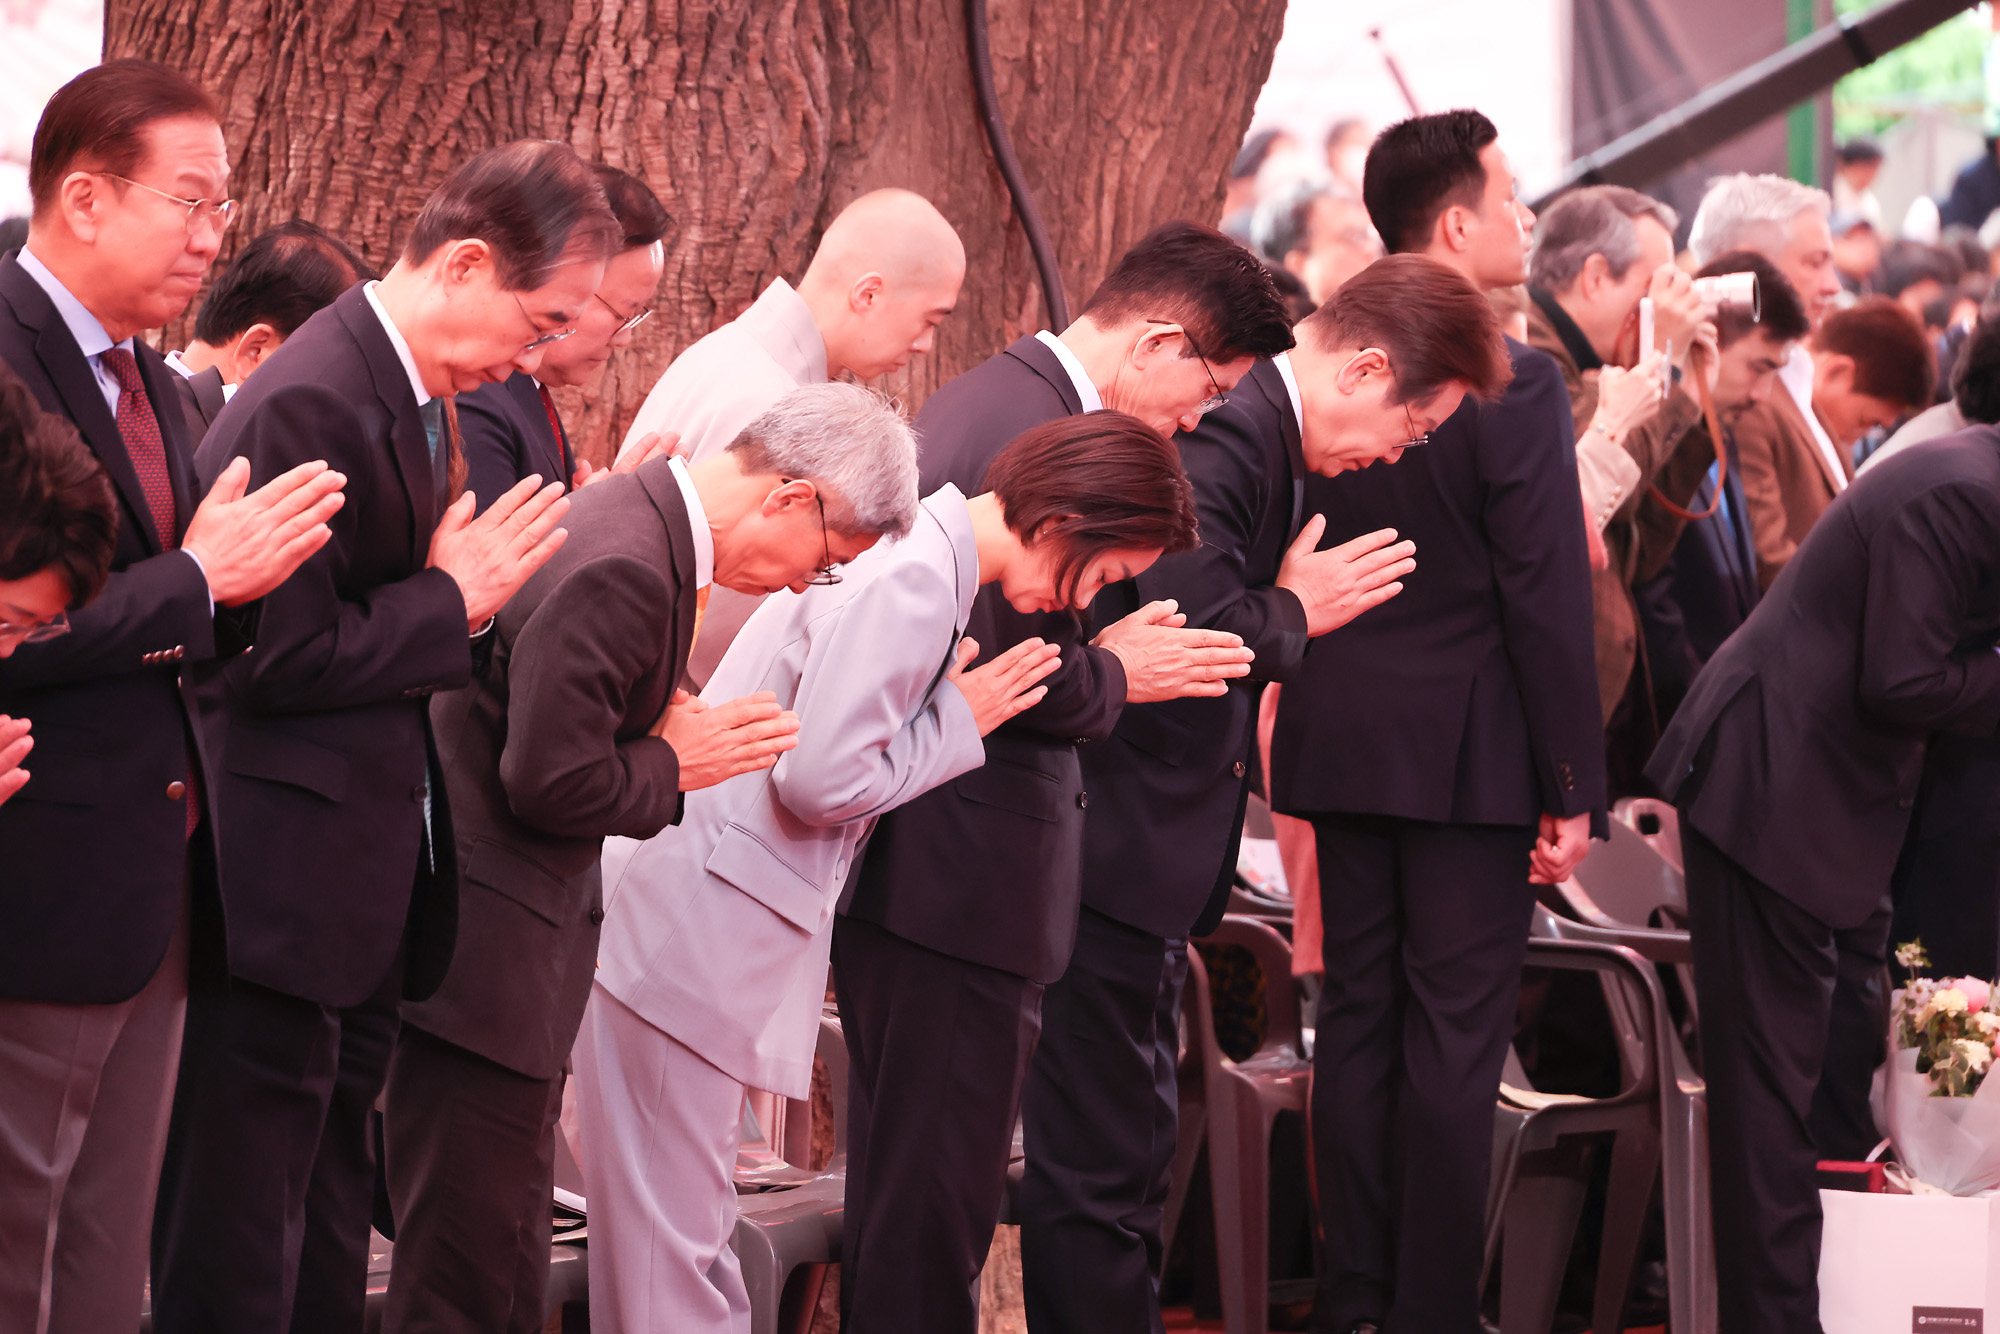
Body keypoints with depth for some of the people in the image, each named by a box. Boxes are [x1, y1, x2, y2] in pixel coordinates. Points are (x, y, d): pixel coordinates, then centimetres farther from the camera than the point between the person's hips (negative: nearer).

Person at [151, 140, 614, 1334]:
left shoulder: (418, 394, 11)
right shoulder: (314, 406, -20)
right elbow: (273, 660, -23)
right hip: (287, 881, -10)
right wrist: (452, 600, -14)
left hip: (370, 872, 10)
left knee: (328, 1216, 16)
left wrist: (475, 583, 0)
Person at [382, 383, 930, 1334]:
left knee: (509, 1254, 15)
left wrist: (674, 722, 2)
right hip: (484, 945, -11)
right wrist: (673, 765, -9)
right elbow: (548, 782, -24)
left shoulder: (638, 521, 11)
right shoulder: (624, 570, -23)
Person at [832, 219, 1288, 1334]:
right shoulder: (1041, 438, -19)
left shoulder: (987, 398, 15)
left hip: (908, 859, 11)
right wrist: (1119, 677, -6)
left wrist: (1102, 655, 10)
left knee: (902, 1188, 19)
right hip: (966, 873, -11)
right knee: (938, 1200, -3)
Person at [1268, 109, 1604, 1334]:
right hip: (1474, 753, -6)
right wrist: (1575, 790, -10)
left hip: (1341, 743, 6)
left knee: (1356, 1026, 12)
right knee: (1456, 1040, 0)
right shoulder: (1515, 385, -15)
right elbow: (1549, 602, -15)